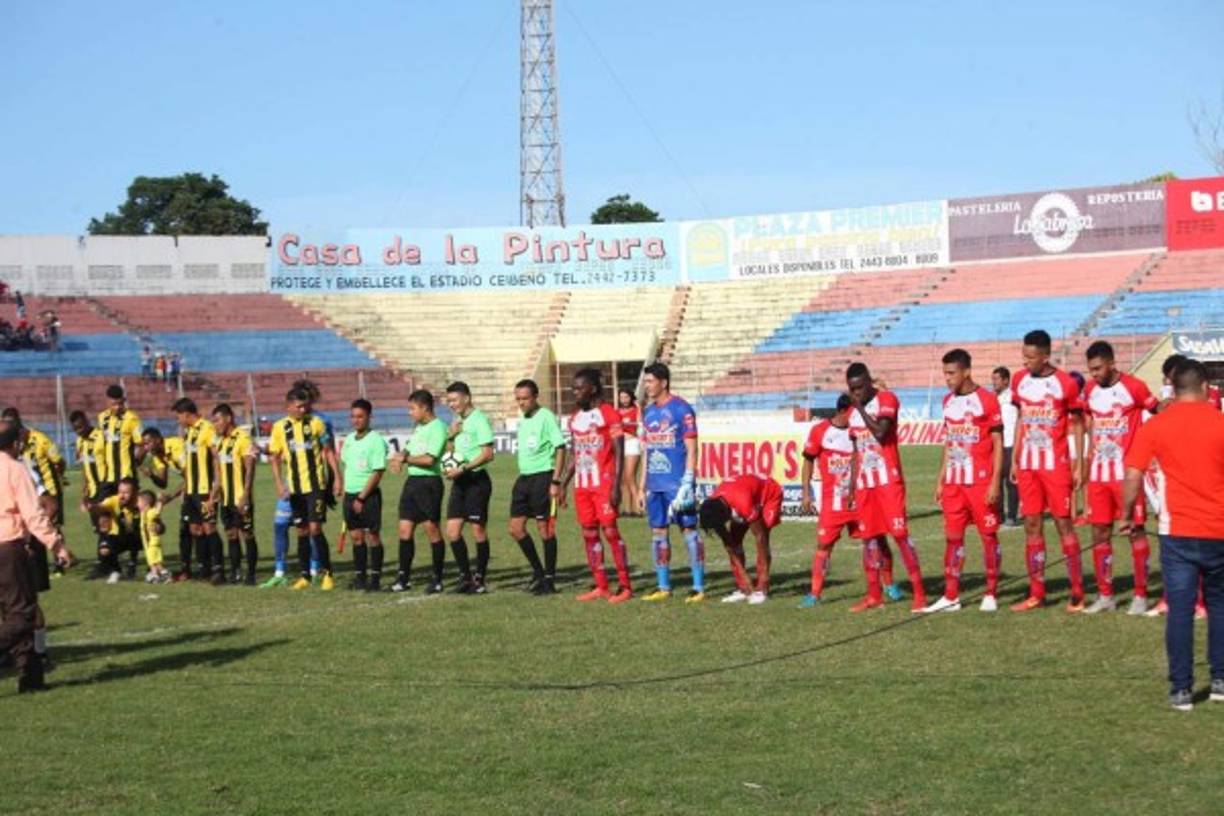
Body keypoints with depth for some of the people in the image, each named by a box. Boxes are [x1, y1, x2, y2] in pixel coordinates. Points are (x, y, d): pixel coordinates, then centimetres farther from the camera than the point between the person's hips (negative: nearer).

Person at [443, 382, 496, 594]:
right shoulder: (457, 421, 16)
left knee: (478, 529, -2)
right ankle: (465, 576, 11)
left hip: (476, 479, -8)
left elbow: (487, 454, -16)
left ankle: (479, 580, 5)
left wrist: (462, 469, -18)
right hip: (460, 481, 8)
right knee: (452, 530, 2)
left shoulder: (479, 419, -10)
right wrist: (451, 436, 3)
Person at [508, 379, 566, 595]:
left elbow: (560, 448, -13)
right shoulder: (523, 420, 13)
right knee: (515, 528, 6)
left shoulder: (546, 417, -11)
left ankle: (549, 579, 7)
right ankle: (538, 571, 19)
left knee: (545, 528, -2)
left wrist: (556, 481, -18)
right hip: (524, 478, 8)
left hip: (542, 476, -8)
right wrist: (523, 477, 19)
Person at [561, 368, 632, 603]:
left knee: (610, 531, -8)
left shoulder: (609, 415, -6)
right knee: (589, 534, 6)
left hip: (603, 485, -7)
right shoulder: (575, 418, 14)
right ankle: (601, 588, 11)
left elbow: (619, 453, -10)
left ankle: (625, 587, -3)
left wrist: (616, 487, -17)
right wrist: (563, 485, 14)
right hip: (582, 486, 7)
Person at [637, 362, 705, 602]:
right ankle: (663, 587, 15)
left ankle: (699, 587, -1)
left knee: (689, 530, -4)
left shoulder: (681, 409, -7)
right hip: (655, 484, 7)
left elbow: (691, 449, -9)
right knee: (658, 532, 8)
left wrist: (687, 483, -16)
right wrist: (641, 487, 15)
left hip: (677, 483, -7)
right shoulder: (648, 412, 14)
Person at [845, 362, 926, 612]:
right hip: (865, 483, 6)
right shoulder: (853, 411, 14)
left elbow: (880, 432, -21)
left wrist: (860, 407, -13)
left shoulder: (887, 399, -5)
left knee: (900, 534, -10)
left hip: (889, 480, -6)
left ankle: (919, 594, -9)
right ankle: (873, 596, 14)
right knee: (871, 537, 8)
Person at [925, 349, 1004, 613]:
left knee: (988, 534, 1)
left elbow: (998, 444, -8)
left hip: (981, 481, -6)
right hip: (954, 482, 6)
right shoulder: (948, 401, 12)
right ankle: (951, 597, 8)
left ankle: (991, 595, 7)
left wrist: (995, 481, -14)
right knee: (953, 536, 5)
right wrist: (940, 479, 14)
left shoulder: (986, 399, -7)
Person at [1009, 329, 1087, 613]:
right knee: (1031, 525, 6)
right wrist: (1014, 459, 12)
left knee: (1063, 523, -4)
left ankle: (1077, 593, 1)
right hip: (1028, 465, 5)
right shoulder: (1019, 380, 6)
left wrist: (1078, 465, -8)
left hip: (1056, 464, -5)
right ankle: (1036, 594, 11)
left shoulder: (1065, 384, -8)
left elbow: (1077, 425, -3)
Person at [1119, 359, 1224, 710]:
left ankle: (1181, 689, -1)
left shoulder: (1155, 426, -1)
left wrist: (1126, 516, 8)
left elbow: (1133, 477, -5)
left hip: (1177, 532, -1)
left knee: (1180, 609, 0)